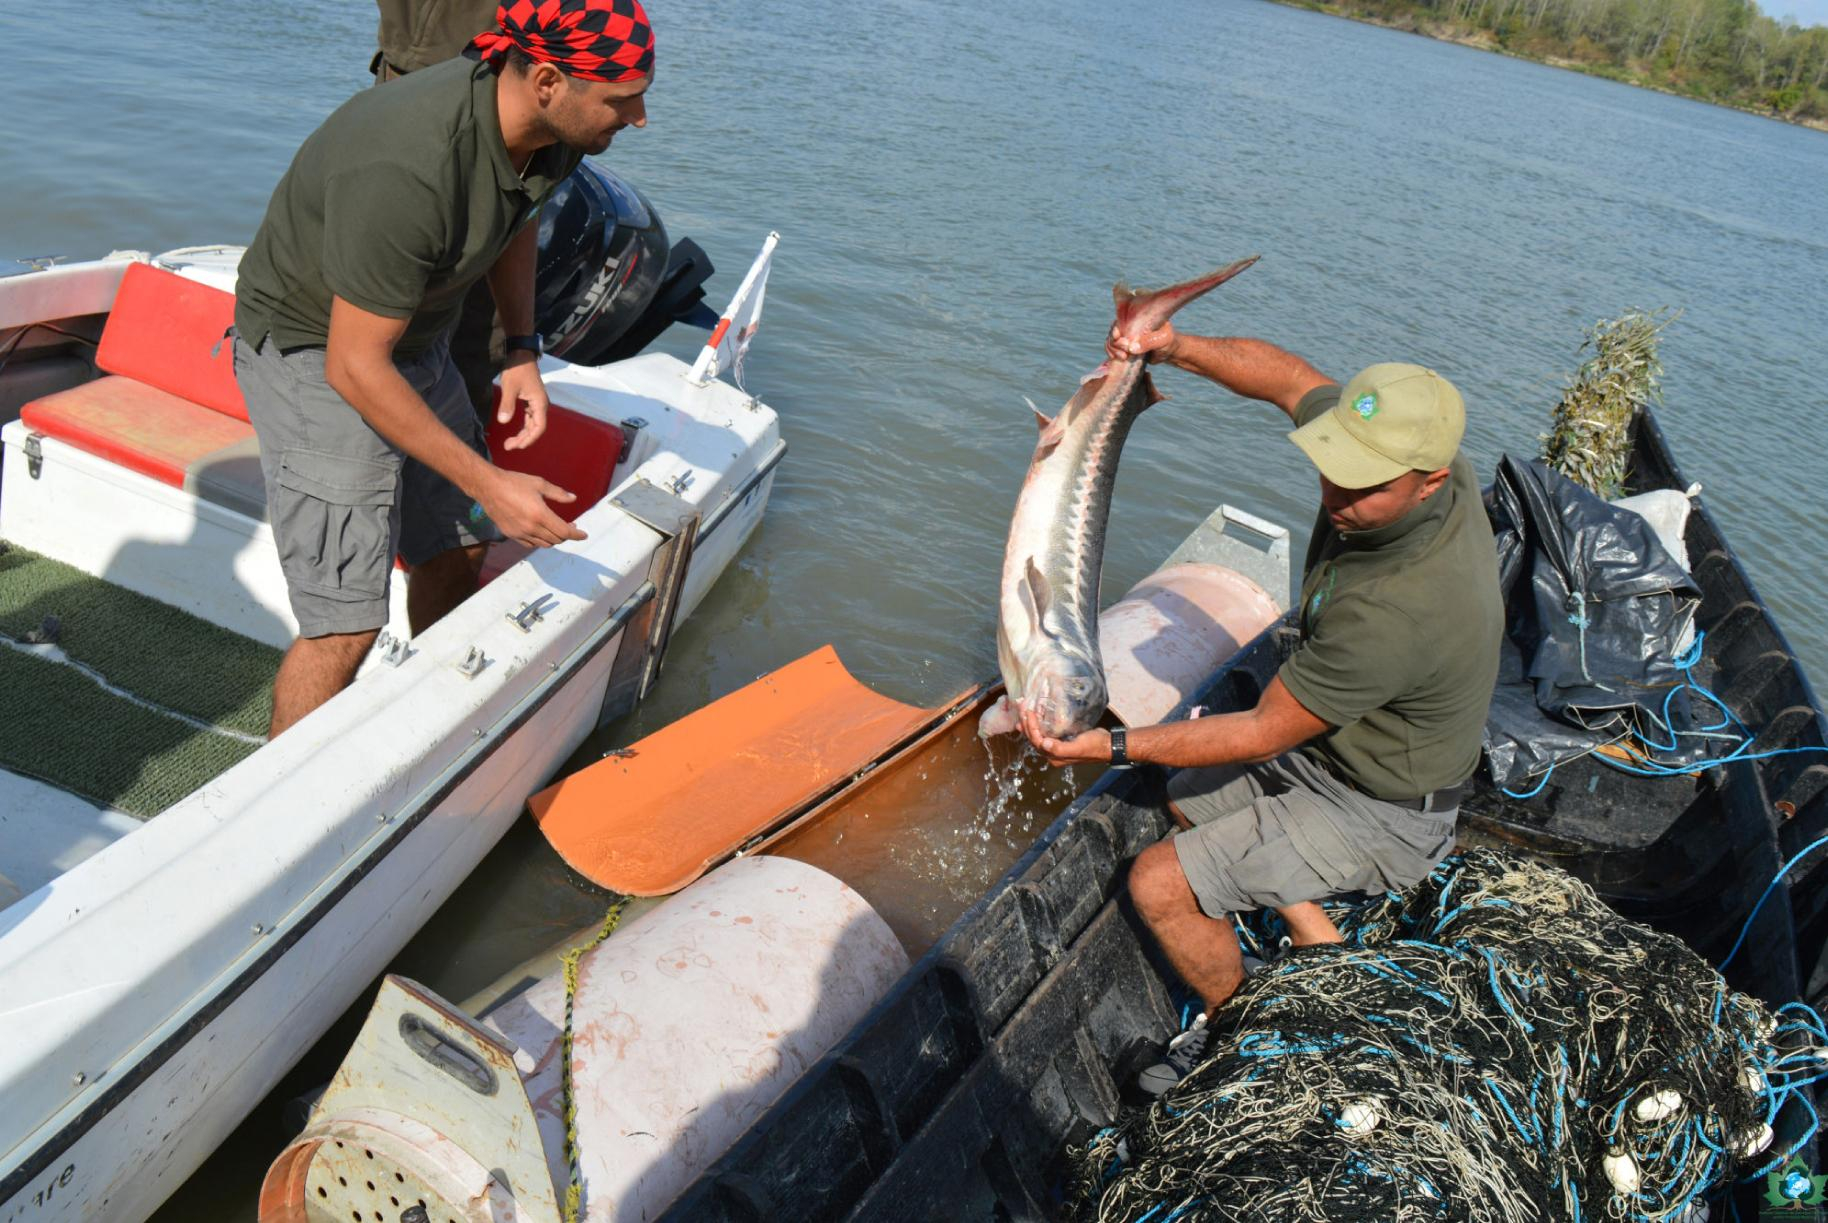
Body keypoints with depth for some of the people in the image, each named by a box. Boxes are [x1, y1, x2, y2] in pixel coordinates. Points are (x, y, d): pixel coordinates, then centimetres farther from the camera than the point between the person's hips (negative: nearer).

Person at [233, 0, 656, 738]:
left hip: (414, 339, 8)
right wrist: (488, 484, -27)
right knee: (346, 626, -12)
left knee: (457, 552, 16)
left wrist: (523, 350, 2)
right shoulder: (408, 173, -36)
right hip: (314, 353, -8)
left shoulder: (552, 129, -11)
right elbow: (354, 368, -29)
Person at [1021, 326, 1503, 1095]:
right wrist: (1179, 349, -20)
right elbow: (1290, 378, -2)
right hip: (1335, 744, 9)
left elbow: (1261, 733, -27)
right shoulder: (1406, 452, -17)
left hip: (1379, 814, -9)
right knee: (1192, 799, 25)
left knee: (1159, 883, -11)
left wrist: (1115, 747, -23)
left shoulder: (1392, 613, -40)